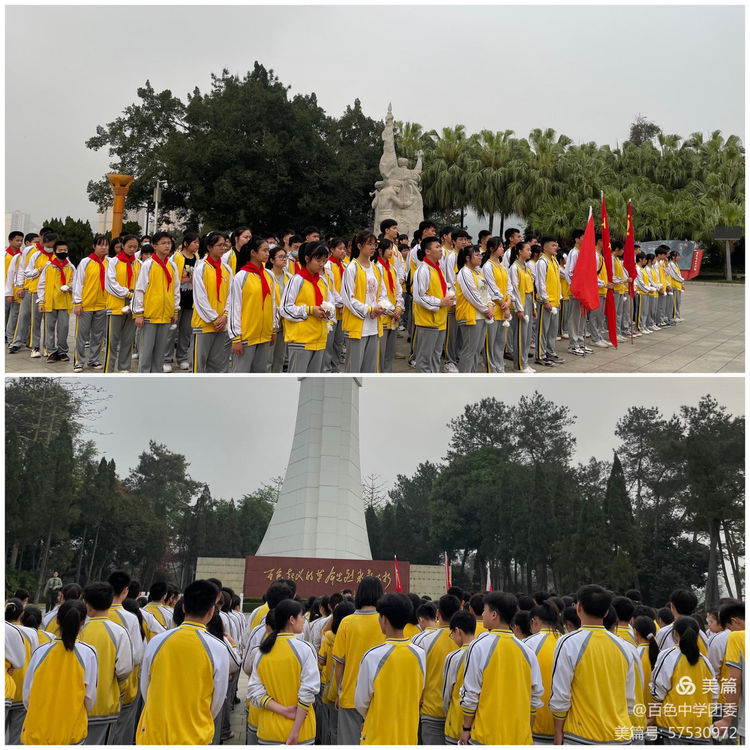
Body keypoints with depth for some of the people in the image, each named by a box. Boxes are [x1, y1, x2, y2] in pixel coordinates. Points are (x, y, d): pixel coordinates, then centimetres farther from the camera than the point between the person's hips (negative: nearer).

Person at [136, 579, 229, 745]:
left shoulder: (156, 642, -7)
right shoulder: (218, 650, -12)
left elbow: (144, 690, 6)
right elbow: (217, 702, -1)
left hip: (153, 735, 2)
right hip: (194, 738, -2)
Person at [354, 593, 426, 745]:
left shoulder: (372, 656, -19)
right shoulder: (419, 654, -6)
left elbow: (361, 702, -8)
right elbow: (419, 695, 7)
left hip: (378, 738, -4)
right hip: (409, 736, 4)